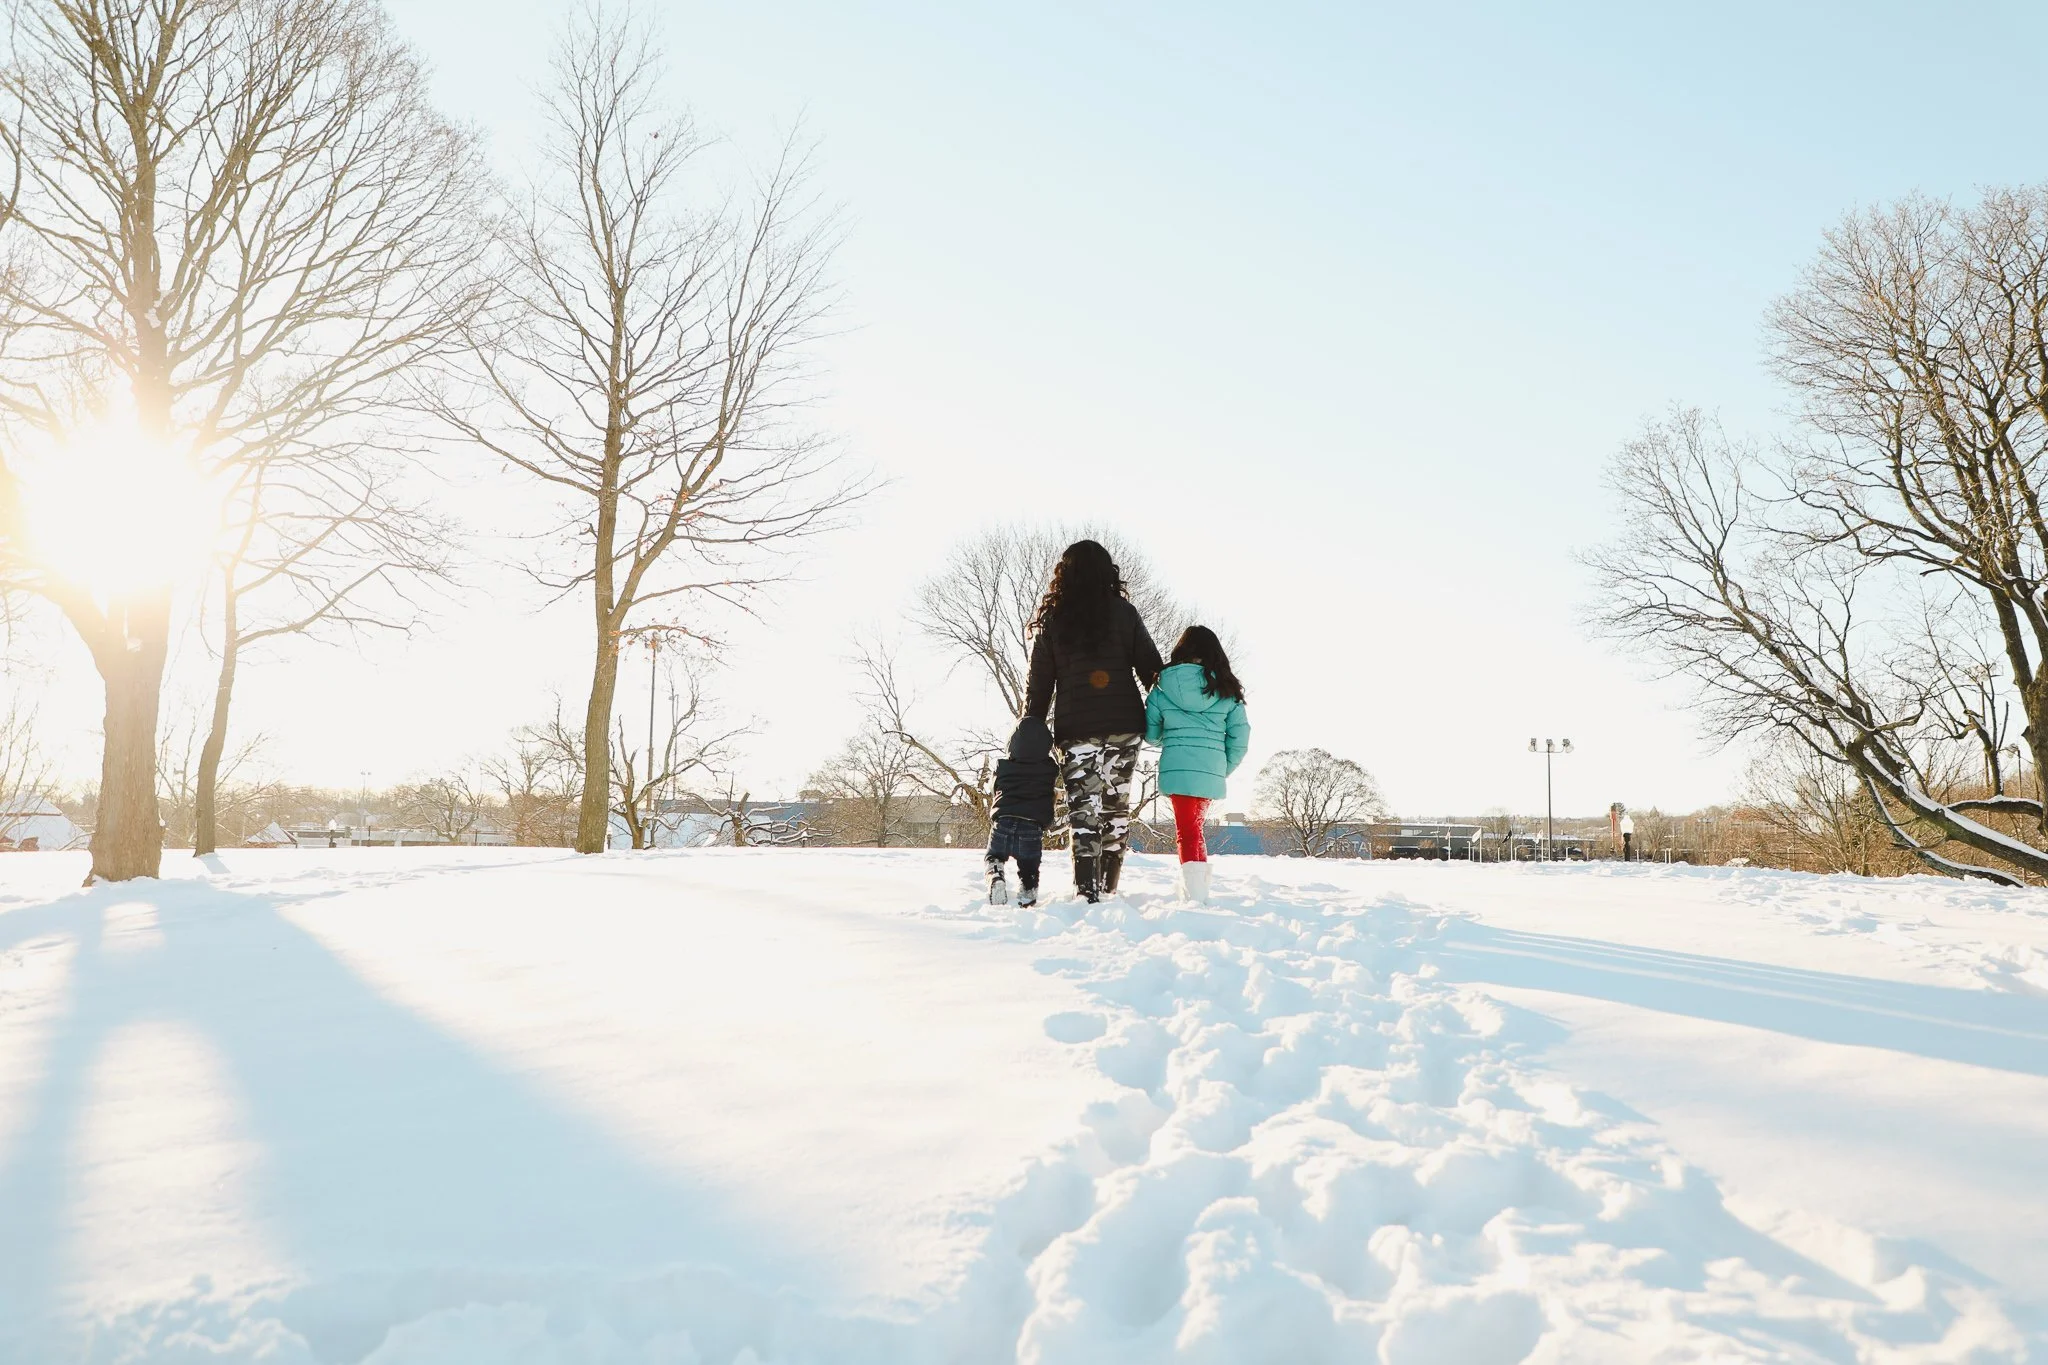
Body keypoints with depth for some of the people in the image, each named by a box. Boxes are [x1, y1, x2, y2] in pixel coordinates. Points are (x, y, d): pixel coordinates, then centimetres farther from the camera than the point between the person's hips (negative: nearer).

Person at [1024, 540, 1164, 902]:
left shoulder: (1053, 619, 3)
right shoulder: (1124, 612, 3)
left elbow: (1039, 682, 4)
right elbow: (1151, 667, 3)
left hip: (1075, 729, -1)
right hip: (1123, 726, 1)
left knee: (1084, 811, -2)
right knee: (1116, 810, 12)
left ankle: (1088, 893, -13)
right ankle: (1107, 889, 14)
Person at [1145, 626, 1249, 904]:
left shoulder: (1163, 688, 2)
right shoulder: (1227, 690, 3)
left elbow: (1151, 735, 10)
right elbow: (1240, 735, 2)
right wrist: (1226, 768, 15)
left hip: (1177, 769, -2)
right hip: (1211, 772, 2)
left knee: (1187, 829, 1)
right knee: (1196, 825, 20)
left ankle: (1196, 894, -13)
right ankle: (1201, 887, 27)